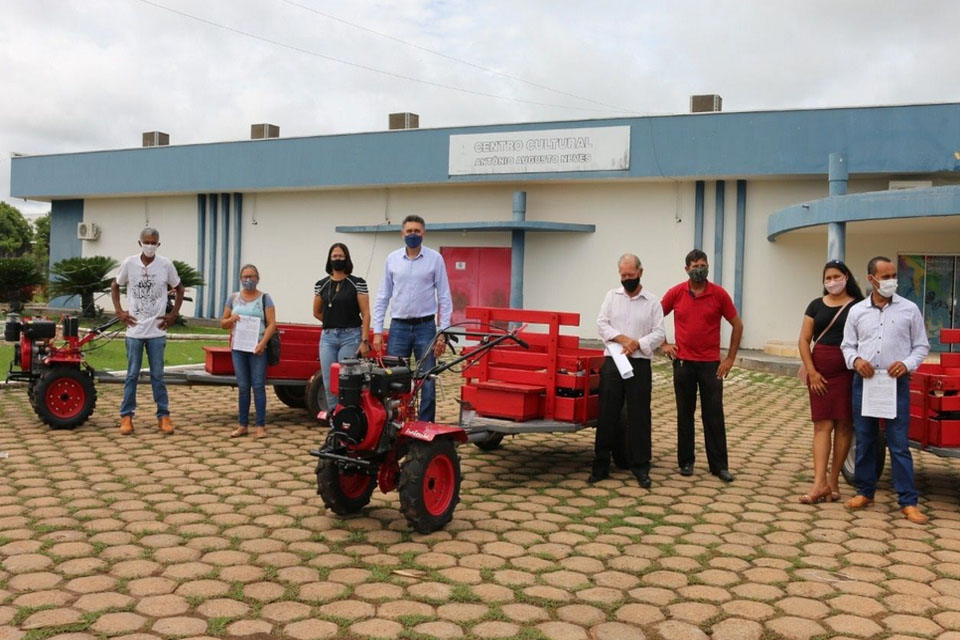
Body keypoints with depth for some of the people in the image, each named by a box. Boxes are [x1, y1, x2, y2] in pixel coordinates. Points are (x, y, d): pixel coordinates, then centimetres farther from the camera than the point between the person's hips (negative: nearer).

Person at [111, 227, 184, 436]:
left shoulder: (166, 265, -2)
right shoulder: (129, 263, -2)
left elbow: (179, 289, 11)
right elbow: (115, 286, 13)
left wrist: (174, 314, 4)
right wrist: (119, 311, 3)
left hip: (157, 331, 0)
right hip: (134, 330, 0)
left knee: (158, 375, 6)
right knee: (132, 375, 6)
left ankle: (164, 416, 13)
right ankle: (126, 416, 13)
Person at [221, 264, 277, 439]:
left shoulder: (264, 298, 2)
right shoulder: (233, 298, 13)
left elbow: (272, 324, -5)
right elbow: (223, 323, 15)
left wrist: (262, 343, -18)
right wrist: (231, 319, -8)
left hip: (257, 349, -3)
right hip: (238, 348, 3)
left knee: (258, 386, -4)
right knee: (243, 387, 6)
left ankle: (261, 426, -2)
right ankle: (242, 425, 11)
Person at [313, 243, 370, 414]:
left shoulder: (357, 283, -2)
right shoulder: (321, 285, 9)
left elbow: (365, 314, -6)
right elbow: (316, 312, 21)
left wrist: (365, 341, -13)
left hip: (351, 337, -4)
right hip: (327, 338, 4)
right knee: (329, 384, 4)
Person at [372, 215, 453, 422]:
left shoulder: (435, 259, -1)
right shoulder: (392, 259, 5)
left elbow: (444, 297, -1)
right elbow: (383, 297, 8)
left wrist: (442, 333, -8)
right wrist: (377, 331, 2)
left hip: (425, 327, -2)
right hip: (398, 327, 2)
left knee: (427, 383, 1)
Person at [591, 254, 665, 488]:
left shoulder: (652, 302, 3)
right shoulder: (611, 296, 8)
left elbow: (658, 334, -1)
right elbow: (602, 323, 0)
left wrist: (637, 344, -16)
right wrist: (622, 339, -14)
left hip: (639, 364, -1)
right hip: (612, 362, 1)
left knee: (639, 416, 2)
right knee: (607, 414, 4)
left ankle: (640, 468, 10)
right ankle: (601, 464, 12)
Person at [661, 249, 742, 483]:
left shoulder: (719, 294, -3)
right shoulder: (676, 293, 0)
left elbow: (737, 325, 3)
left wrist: (730, 358, 0)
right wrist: (663, 344, 3)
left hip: (711, 364, -1)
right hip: (683, 362, 1)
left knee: (714, 415, 1)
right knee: (685, 414, 8)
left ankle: (719, 465, 7)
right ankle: (686, 461, 17)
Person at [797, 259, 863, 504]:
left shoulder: (858, 306, 2)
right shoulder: (816, 305, 8)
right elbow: (804, 340, 5)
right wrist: (812, 372, -4)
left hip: (848, 371, -1)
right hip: (820, 371, 1)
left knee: (844, 425, 2)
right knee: (822, 425, -2)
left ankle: (833, 479, 11)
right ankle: (820, 482, -6)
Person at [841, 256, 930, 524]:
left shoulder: (909, 309, 3)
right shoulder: (857, 311, 7)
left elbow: (922, 346, 6)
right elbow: (847, 345, 11)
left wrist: (907, 364, -12)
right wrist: (855, 360, -10)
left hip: (896, 382, -2)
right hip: (864, 381, 2)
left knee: (899, 444, -3)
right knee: (864, 440, 10)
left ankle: (908, 502, 1)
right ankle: (864, 492, 22)